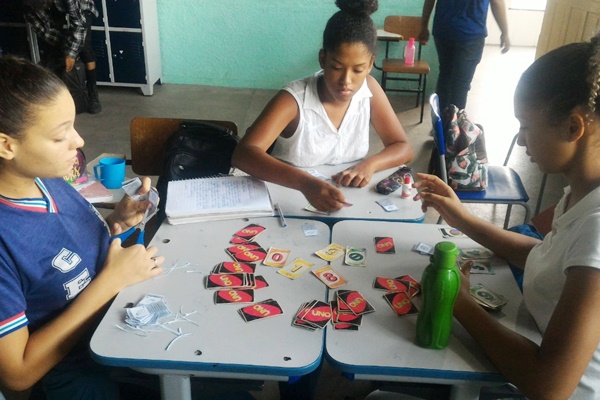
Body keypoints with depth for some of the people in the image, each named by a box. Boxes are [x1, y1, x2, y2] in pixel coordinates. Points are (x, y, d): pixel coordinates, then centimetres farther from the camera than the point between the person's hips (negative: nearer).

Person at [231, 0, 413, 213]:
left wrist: (370, 164, -21)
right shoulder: (293, 99, -19)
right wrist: (306, 183, -44)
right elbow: (242, 154, -30)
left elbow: (403, 148, 0)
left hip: (347, 205, 3)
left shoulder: (369, 90, -6)